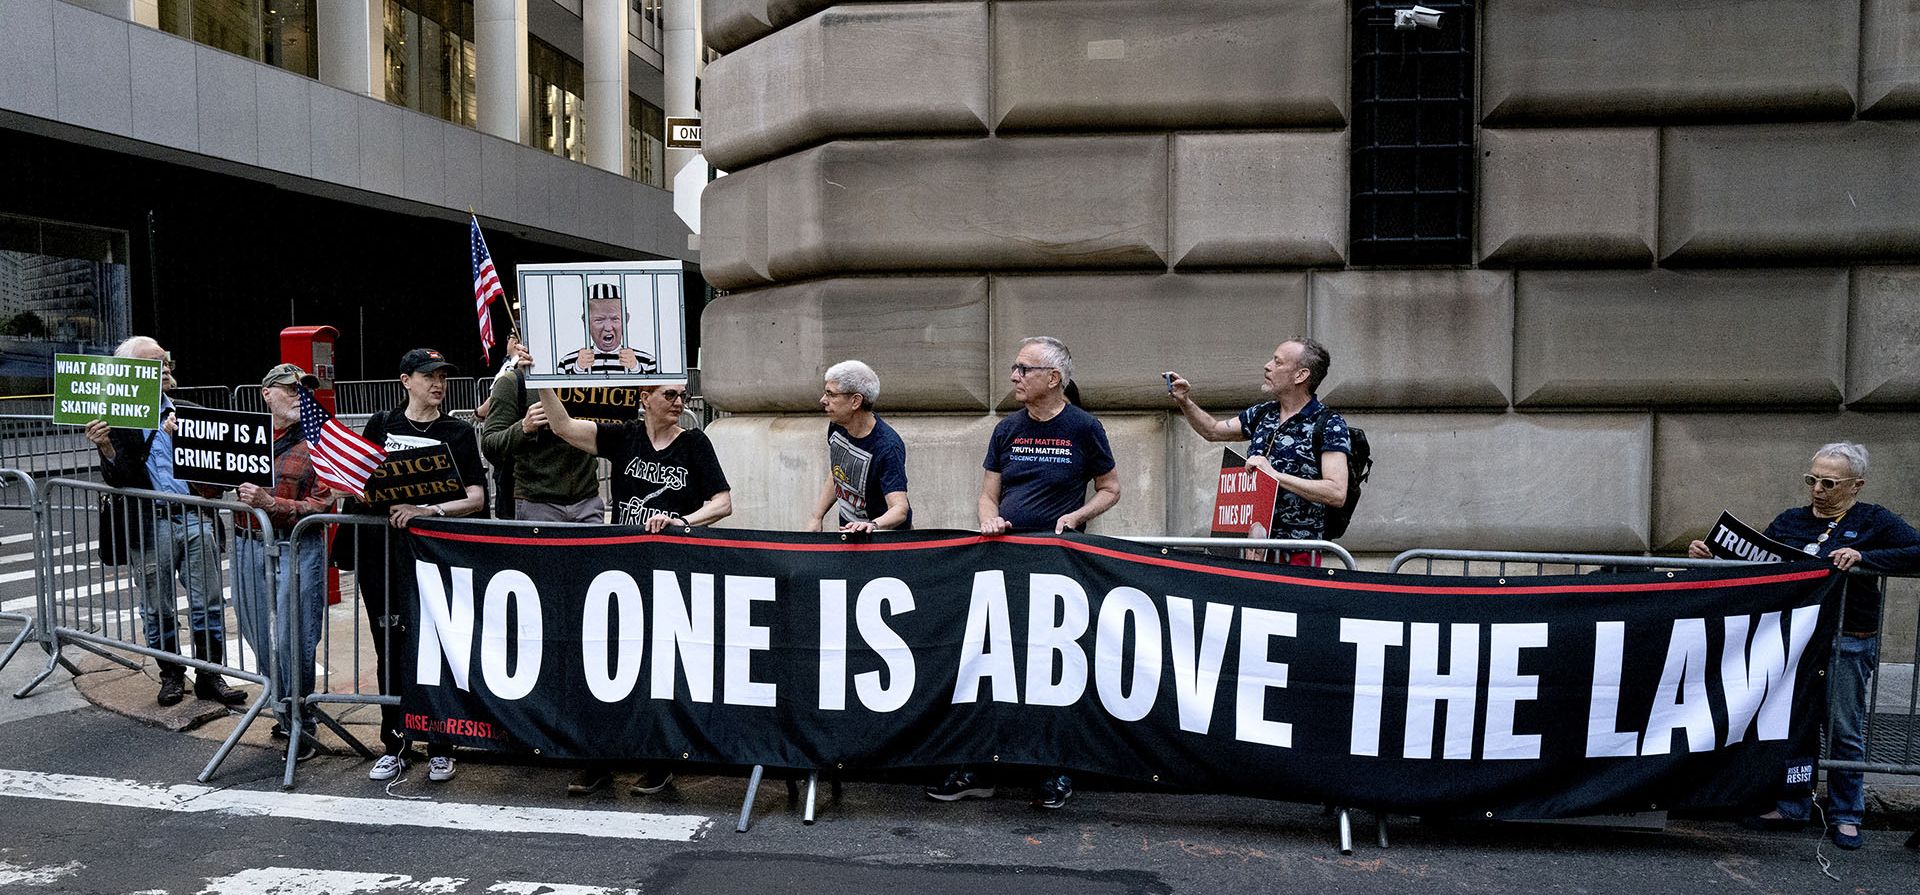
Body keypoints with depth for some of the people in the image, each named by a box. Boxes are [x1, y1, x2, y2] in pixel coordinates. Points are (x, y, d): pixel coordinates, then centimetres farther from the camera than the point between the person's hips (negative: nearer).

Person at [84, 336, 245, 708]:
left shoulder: (189, 412, 9)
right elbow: (120, 480, -8)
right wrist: (105, 449, -26)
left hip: (196, 519, 2)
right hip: (150, 525, -2)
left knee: (208, 604, 4)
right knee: (158, 609, 10)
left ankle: (210, 676, 15)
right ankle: (172, 676, 25)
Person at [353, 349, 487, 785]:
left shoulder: (458, 433, 5)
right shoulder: (381, 425, 12)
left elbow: (476, 499, -1)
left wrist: (430, 510, -16)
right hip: (378, 545, 2)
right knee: (389, 650, 9)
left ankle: (440, 749, 9)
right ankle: (393, 745, 20)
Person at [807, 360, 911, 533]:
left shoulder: (887, 447, -28)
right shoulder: (837, 426, -5)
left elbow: (900, 509, -34)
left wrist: (873, 525, -53)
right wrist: (817, 517, 10)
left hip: (885, 532, -6)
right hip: (847, 526, 6)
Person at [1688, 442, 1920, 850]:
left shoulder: (1874, 521, -1)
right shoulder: (1789, 521, 10)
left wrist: (1863, 557, -22)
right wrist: (1709, 556, -4)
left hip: (1848, 645, -4)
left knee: (1844, 731, 6)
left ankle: (1846, 815, 20)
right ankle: (1793, 807, 21)